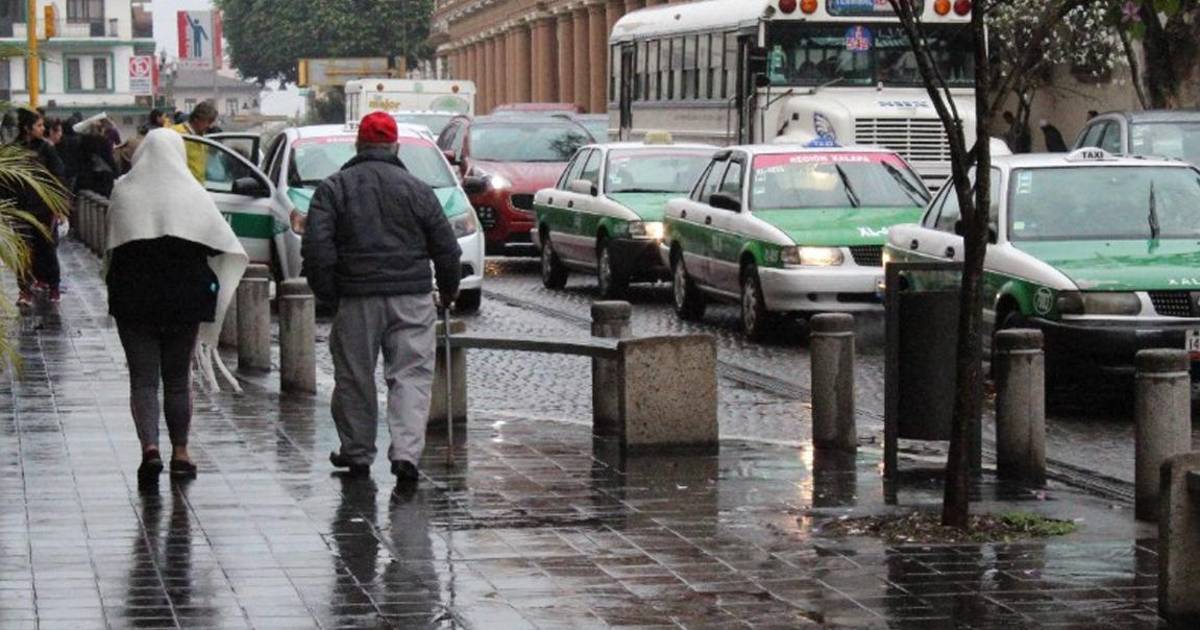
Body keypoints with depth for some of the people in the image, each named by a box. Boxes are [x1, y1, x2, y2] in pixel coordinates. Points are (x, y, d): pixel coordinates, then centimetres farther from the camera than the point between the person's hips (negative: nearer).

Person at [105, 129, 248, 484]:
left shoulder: (123, 192, -2)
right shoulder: (192, 194, -4)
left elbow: (111, 247, 2)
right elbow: (224, 243, -3)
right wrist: (214, 286, 9)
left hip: (133, 298, 0)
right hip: (183, 298, 0)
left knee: (142, 378, 2)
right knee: (177, 378, 12)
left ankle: (150, 447, -16)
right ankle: (180, 453, 15)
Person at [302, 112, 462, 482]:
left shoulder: (334, 188, 3)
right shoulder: (416, 189, 5)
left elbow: (316, 246, -6)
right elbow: (446, 247, 8)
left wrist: (326, 292, 3)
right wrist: (449, 290, 22)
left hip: (357, 298, 0)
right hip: (411, 298, 0)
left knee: (355, 378, 11)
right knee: (411, 376, 1)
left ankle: (357, 453, 19)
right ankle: (406, 452, -14)